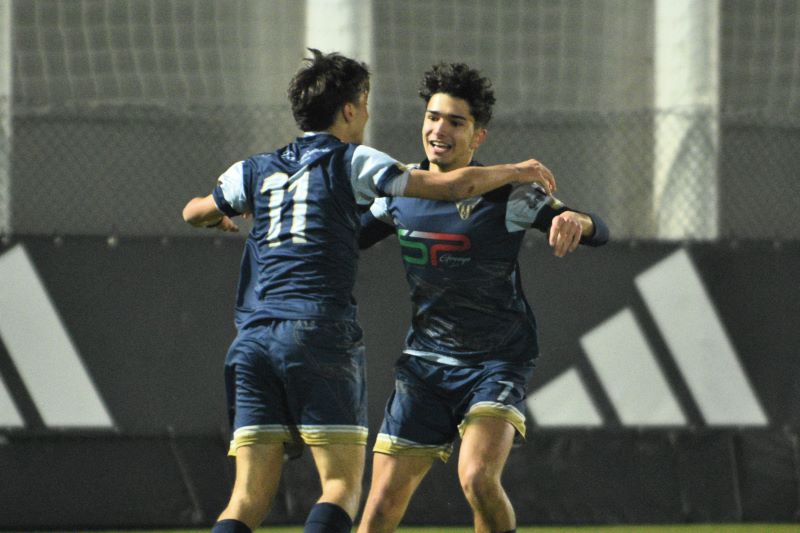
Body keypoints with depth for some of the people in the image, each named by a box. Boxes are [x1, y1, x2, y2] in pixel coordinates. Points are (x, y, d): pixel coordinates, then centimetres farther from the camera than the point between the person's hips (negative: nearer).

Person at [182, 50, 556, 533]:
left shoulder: (255, 171, 18)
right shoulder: (351, 162, 4)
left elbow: (194, 213, 35)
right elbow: (452, 186, 1)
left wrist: (224, 218, 58)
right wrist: (516, 171, 17)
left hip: (253, 340, 5)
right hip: (321, 333, -5)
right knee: (343, 486, -3)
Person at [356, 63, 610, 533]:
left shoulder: (508, 195, -10)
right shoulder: (400, 192, 2)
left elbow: (599, 232, -15)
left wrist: (576, 221, -39)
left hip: (497, 365, -4)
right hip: (425, 362, 4)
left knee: (478, 478, -28)